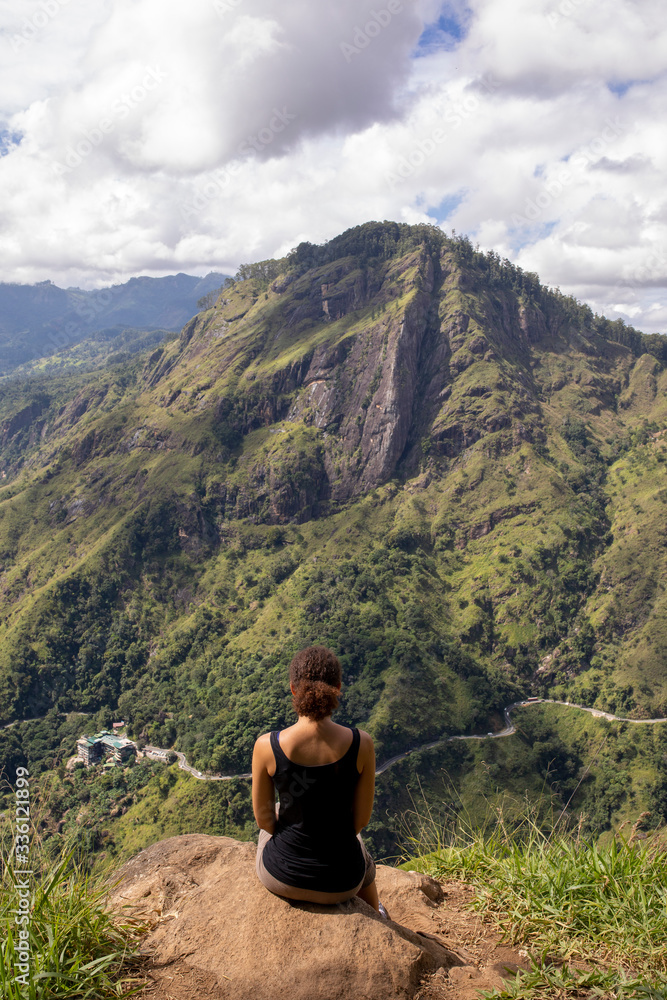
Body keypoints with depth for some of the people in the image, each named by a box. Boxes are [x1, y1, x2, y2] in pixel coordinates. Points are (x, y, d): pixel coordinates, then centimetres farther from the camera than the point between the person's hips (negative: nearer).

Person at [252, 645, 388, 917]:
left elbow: (263, 818, -6)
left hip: (281, 876, 0)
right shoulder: (361, 744, -20)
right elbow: (362, 818, -7)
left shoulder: (267, 746, -21)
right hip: (341, 883, 0)